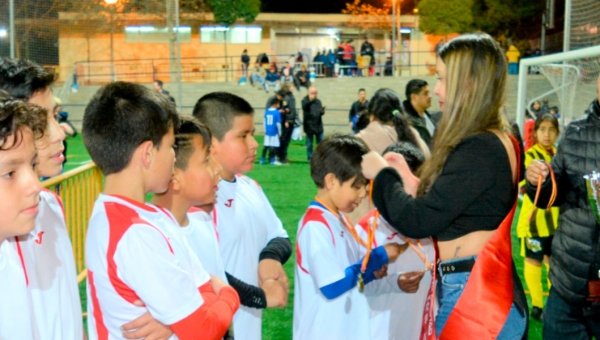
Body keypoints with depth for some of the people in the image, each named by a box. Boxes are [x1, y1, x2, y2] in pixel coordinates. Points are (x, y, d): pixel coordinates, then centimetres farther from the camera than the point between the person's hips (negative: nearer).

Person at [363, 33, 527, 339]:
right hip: (481, 290, 10)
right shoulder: (495, 142, 10)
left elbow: (417, 221, -21)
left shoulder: (479, 150, -21)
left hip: (473, 295, -10)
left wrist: (381, 174, -6)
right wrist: (412, 182, 8)